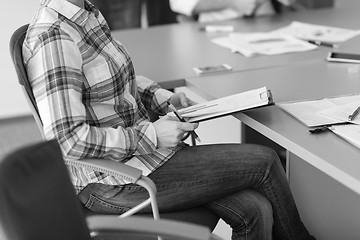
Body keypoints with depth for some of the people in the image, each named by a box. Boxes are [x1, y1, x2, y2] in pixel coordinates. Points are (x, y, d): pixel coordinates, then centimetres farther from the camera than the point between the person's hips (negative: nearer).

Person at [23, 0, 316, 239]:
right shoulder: (52, 36, -22)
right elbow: (68, 139, -27)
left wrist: (161, 98, 8)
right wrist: (151, 136, -21)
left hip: (140, 149, 9)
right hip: (113, 183, -9)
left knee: (254, 211, -6)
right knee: (264, 162, -6)